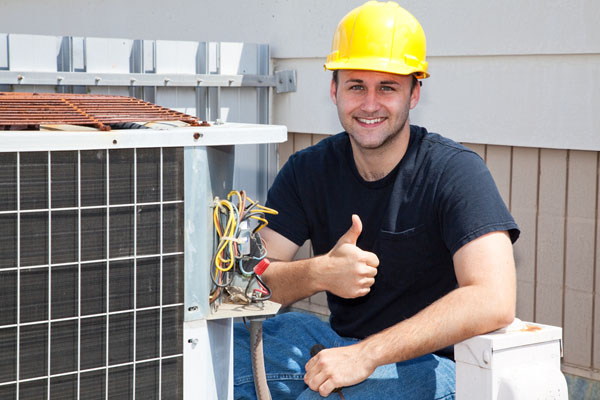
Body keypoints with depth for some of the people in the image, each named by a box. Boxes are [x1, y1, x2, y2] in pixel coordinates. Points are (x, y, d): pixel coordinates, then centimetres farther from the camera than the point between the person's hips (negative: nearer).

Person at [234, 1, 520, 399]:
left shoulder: (455, 170, -14)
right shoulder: (308, 170, 1)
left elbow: (494, 301, -27)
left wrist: (366, 355, -31)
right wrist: (318, 273, -26)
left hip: (432, 361, -5)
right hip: (342, 343, 5)